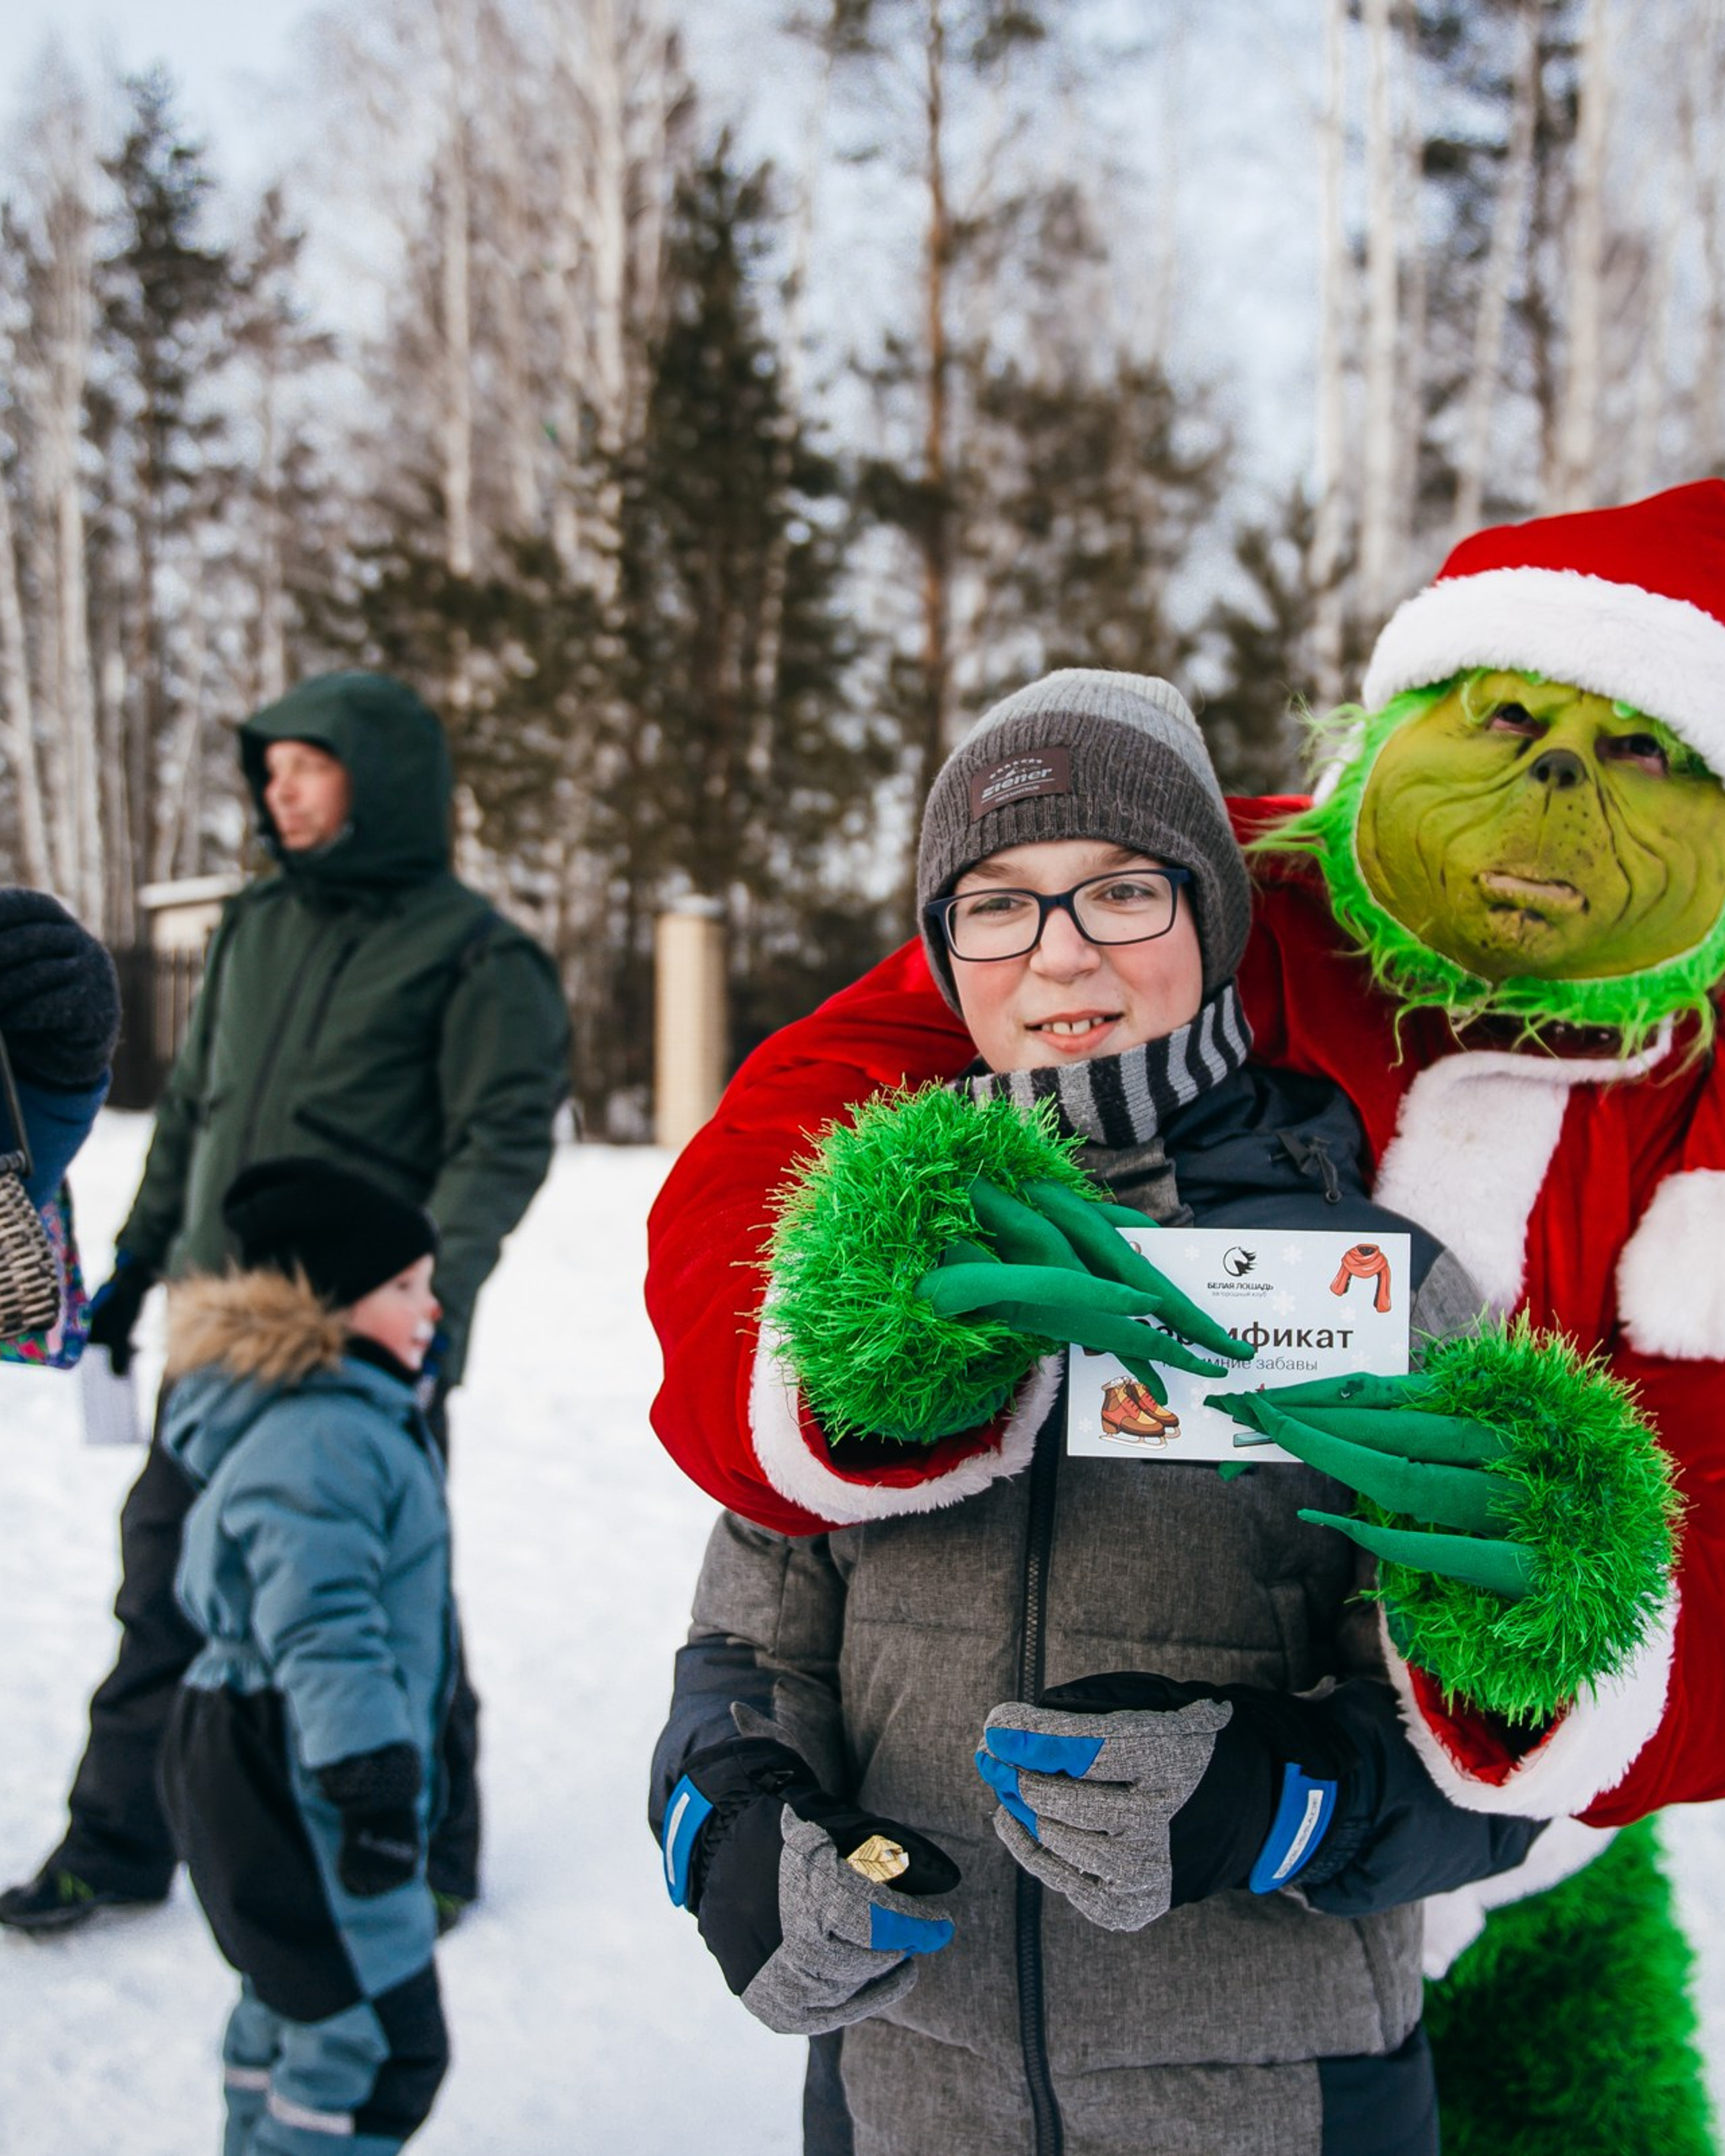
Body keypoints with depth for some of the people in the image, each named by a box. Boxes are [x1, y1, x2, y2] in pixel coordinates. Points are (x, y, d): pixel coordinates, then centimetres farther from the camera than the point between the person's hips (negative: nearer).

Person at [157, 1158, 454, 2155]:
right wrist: (372, 1783, -28)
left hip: (271, 1763, 11)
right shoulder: (320, 1438, -24)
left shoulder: (363, 1416, 13)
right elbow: (321, 1634, -29)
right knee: (382, 2040, -6)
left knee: (294, 2001, 25)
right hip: (296, 1775, -11)